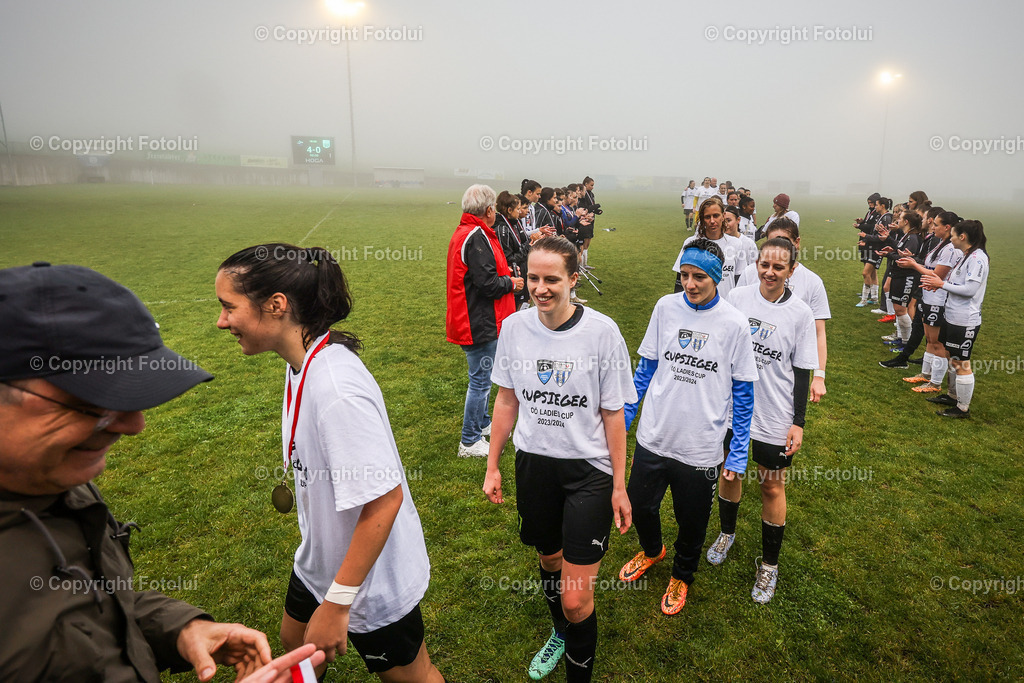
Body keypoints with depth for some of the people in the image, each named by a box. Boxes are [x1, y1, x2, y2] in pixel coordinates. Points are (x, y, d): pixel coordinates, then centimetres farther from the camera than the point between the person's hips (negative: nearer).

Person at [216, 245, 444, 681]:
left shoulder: (336, 387, -35)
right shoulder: (301, 364, -5)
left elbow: (384, 499, -33)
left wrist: (336, 603, -26)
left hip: (371, 580, -8)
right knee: (295, 645, 30)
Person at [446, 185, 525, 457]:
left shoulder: (463, 232, 12)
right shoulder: (477, 237, -21)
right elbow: (487, 283, -25)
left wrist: (504, 272, 14)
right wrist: (511, 282, -8)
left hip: (472, 320, 11)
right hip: (480, 323, -11)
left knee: (482, 377, 23)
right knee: (480, 381, 0)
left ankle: (482, 424, 40)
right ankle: (470, 442, 12)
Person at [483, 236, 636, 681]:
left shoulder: (601, 331, -15)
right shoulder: (514, 327, -4)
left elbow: (613, 414, -8)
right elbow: (506, 399, 6)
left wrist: (619, 486, -5)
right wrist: (493, 466, 9)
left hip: (588, 469, -4)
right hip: (533, 461, 4)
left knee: (576, 599, -4)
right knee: (548, 559, 25)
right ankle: (559, 635, 54)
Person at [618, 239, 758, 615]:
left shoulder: (734, 323, -10)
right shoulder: (666, 307, -4)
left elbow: (743, 390, -3)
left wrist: (738, 452, -3)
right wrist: (623, 416, 6)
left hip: (701, 448, -2)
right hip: (653, 437, 2)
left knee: (692, 521, 16)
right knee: (639, 506, 18)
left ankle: (681, 576, 47)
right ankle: (651, 550, 52)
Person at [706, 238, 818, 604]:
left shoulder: (800, 313, -9)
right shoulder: (737, 297, -5)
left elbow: (802, 372, -4)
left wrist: (798, 422, -5)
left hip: (775, 417, -2)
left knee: (772, 487, 10)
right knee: (729, 470, 19)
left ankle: (769, 564, 29)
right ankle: (727, 533, 46)